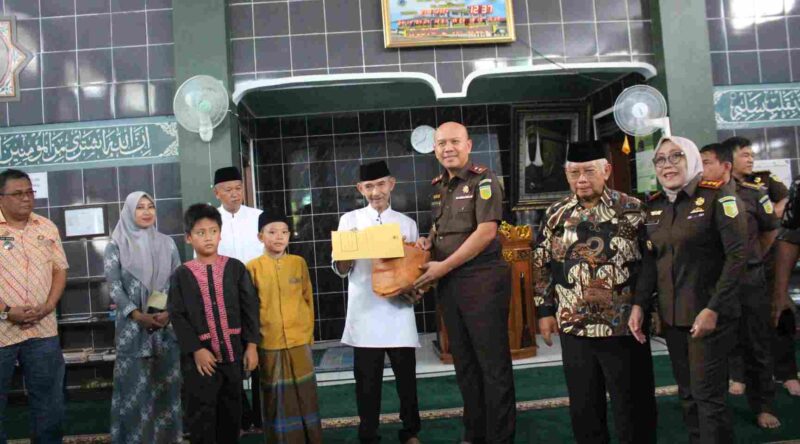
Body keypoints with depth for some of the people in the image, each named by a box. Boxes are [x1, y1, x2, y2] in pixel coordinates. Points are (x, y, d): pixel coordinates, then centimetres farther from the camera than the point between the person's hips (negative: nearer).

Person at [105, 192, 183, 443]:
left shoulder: (166, 243, 8)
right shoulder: (116, 245, 2)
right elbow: (114, 286, -6)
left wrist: (170, 312, -11)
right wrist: (139, 315, -16)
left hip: (167, 324, 2)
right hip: (133, 325, -2)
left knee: (166, 382, 7)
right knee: (135, 384, 0)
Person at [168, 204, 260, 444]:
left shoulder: (235, 268, 2)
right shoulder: (181, 275, 0)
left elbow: (250, 307, 1)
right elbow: (177, 316, -4)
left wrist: (251, 344, -4)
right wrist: (196, 350, -12)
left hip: (233, 351, 2)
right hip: (200, 354, -1)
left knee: (232, 411, 14)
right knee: (201, 415, 2)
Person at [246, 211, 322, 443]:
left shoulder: (299, 262, 3)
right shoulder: (253, 267, -3)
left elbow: (308, 299, 9)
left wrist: (309, 331, 9)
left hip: (299, 340, 2)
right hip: (269, 343, -2)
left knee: (303, 393, 11)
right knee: (276, 397, 8)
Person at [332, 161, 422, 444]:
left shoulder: (407, 223, 9)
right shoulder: (350, 220, 6)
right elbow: (341, 270, 4)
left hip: (398, 308, 1)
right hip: (365, 311, -1)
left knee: (406, 374, 8)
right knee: (367, 378, 6)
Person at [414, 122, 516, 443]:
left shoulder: (484, 180, -8)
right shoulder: (437, 187, 12)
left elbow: (486, 231, -18)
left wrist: (443, 266, -15)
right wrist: (428, 241, 0)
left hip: (482, 280, -7)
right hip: (448, 283, 7)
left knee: (493, 363, 1)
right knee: (464, 361, 16)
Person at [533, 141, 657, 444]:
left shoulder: (632, 210, -4)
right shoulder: (556, 215, 5)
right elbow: (543, 267, 10)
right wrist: (545, 310, 6)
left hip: (624, 325, -3)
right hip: (574, 328, 3)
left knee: (633, 403, 10)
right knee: (583, 405, 16)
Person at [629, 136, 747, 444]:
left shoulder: (718, 195, -7)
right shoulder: (654, 205, 8)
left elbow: (737, 255, -12)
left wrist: (714, 309, -17)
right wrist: (639, 304, -1)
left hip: (709, 314, -5)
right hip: (671, 315, 5)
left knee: (708, 396, -1)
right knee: (687, 393, 13)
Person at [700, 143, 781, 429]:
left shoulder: (752, 194, -5)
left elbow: (770, 230, 11)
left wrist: (753, 259, 15)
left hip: (749, 280, -1)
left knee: (756, 347, 10)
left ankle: (763, 406, 25)